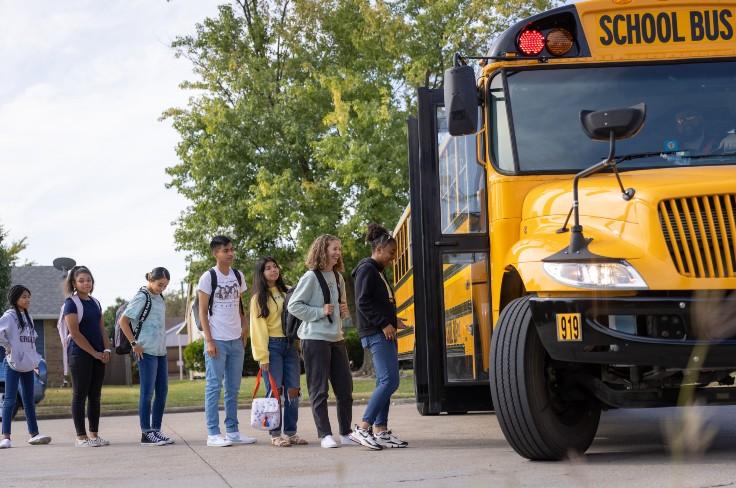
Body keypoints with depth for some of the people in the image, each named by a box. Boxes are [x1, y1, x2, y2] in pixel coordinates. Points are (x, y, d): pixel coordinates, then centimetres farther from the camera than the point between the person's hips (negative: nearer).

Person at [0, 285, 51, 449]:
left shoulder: (28, 317, 15)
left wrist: (35, 359, 13)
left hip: (27, 364, 8)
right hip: (13, 363, -8)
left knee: (29, 400, 12)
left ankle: (34, 434, 16)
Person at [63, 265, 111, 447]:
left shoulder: (95, 303, 15)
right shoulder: (71, 303, -7)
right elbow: (75, 333, -13)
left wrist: (106, 349, 0)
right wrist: (94, 353, -12)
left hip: (98, 355, 7)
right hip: (80, 355, -7)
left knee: (95, 395, 8)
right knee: (80, 395, -4)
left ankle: (94, 434, 12)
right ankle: (81, 437, -2)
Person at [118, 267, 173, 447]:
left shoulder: (159, 298, 13)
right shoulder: (142, 297, -10)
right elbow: (123, 321, -12)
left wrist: (162, 344, 13)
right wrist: (134, 343, -14)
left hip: (160, 351, 8)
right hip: (147, 352, -8)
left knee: (162, 391, 9)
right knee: (147, 392, -5)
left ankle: (156, 430, 16)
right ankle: (146, 433, 0)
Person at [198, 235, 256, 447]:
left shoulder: (238, 276, 11)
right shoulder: (208, 277, -6)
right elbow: (203, 312, -6)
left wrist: (244, 330, 8)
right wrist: (209, 341, -12)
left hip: (236, 340, 6)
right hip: (217, 340, -6)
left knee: (233, 389, 10)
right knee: (214, 387, -3)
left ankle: (232, 431, 17)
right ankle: (213, 434, -1)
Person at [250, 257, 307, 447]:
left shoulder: (288, 292, 15)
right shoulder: (259, 298, 2)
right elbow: (258, 327, -4)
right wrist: (262, 356, -11)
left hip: (290, 345, 4)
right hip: (272, 346, -4)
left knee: (292, 391, 2)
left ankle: (291, 432, 8)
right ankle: (275, 434, 0)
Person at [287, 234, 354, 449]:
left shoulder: (338, 277, 13)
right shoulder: (311, 277, -8)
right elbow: (293, 306, -10)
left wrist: (344, 311, 5)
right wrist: (320, 312, -16)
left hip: (336, 338, 7)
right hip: (315, 339, -7)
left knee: (345, 388, 8)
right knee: (319, 390, -2)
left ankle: (346, 434, 16)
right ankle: (325, 435, 1)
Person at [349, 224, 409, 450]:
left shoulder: (377, 271, 20)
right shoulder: (366, 269, -9)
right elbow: (363, 302, -18)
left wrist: (392, 321, 15)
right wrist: (384, 323, -19)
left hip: (385, 332, 11)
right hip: (376, 334, -11)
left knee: (385, 382, 9)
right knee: (389, 381, -16)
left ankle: (380, 431, 10)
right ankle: (363, 429, -16)